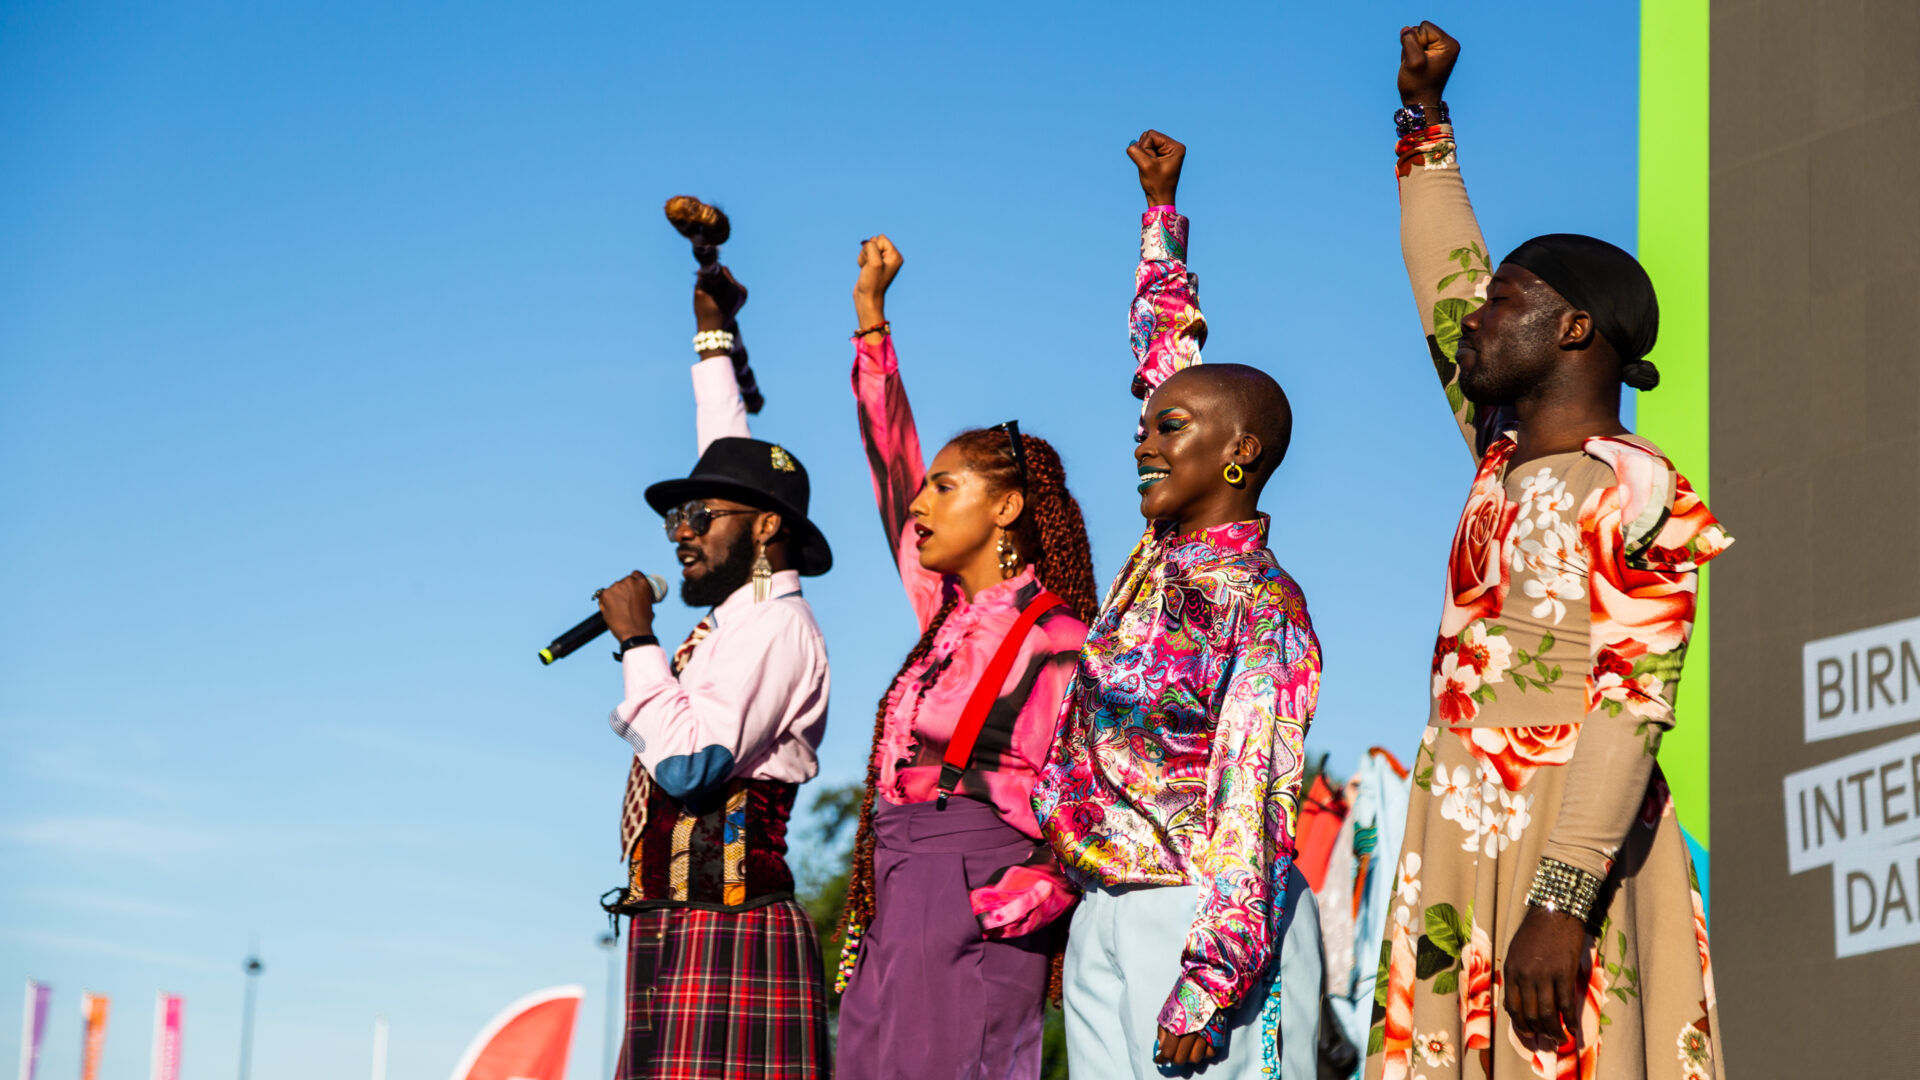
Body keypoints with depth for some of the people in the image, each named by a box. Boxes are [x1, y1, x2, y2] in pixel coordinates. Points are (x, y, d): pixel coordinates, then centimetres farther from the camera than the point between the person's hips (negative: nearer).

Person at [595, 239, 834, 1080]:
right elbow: (733, 466, 32)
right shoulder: (736, 616, 17)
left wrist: (637, 642, -9)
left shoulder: (773, 629, -9)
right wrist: (712, 339, 41)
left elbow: (688, 763, -20)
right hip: (672, 935, 9)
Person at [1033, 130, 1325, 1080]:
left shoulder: (1261, 608, -11)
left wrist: (1205, 989, -23)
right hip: (1108, 923, 8)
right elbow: (1163, 355, 24)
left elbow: (1252, 810, -17)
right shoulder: (1162, 555, 10)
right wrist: (1160, 206, 32)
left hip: (1202, 921, -8)